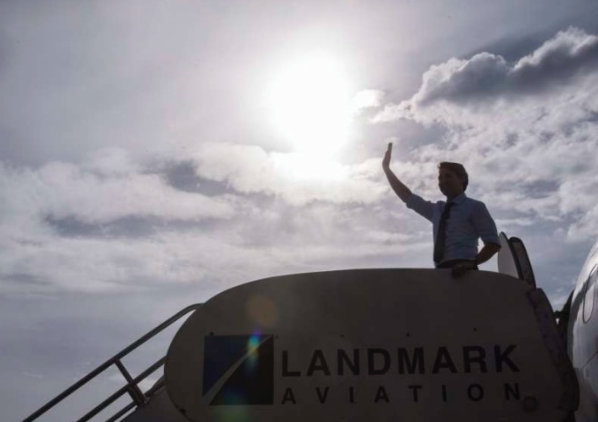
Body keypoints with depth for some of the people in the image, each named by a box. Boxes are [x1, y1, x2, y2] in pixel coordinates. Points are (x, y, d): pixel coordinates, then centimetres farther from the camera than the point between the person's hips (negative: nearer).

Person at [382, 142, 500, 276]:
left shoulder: (475, 207, 8)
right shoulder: (437, 210, 25)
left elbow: (493, 243, 1)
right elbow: (408, 197, 29)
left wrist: (472, 263, -16)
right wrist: (386, 168, 25)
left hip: (462, 272, -5)